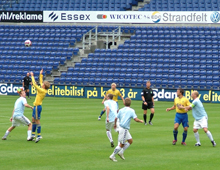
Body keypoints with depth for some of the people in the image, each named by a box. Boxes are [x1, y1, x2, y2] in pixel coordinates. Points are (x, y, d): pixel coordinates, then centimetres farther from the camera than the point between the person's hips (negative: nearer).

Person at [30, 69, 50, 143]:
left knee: (37, 121, -6)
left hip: (37, 107, -10)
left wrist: (32, 76, -10)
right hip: (36, 106, 10)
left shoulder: (42, 90, -18)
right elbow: (40, 82, 21)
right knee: (33, 120, 16)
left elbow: (35, 84, -18)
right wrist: (41, 75, 23)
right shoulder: (44, 90, 6)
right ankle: (33, 134, 23)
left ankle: (39, 135, -4)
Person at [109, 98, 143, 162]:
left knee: (130, 141, 17)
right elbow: (136, 119, -15)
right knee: (122, 144, -1)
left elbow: (116, 118, 8)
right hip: (124, 129, -8)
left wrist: (115, 124, 27)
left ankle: (121, 152, 15)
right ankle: (112, 156, 2)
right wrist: (141, 121, 5)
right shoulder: (131, 111, -9)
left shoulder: (121, 110, 8)